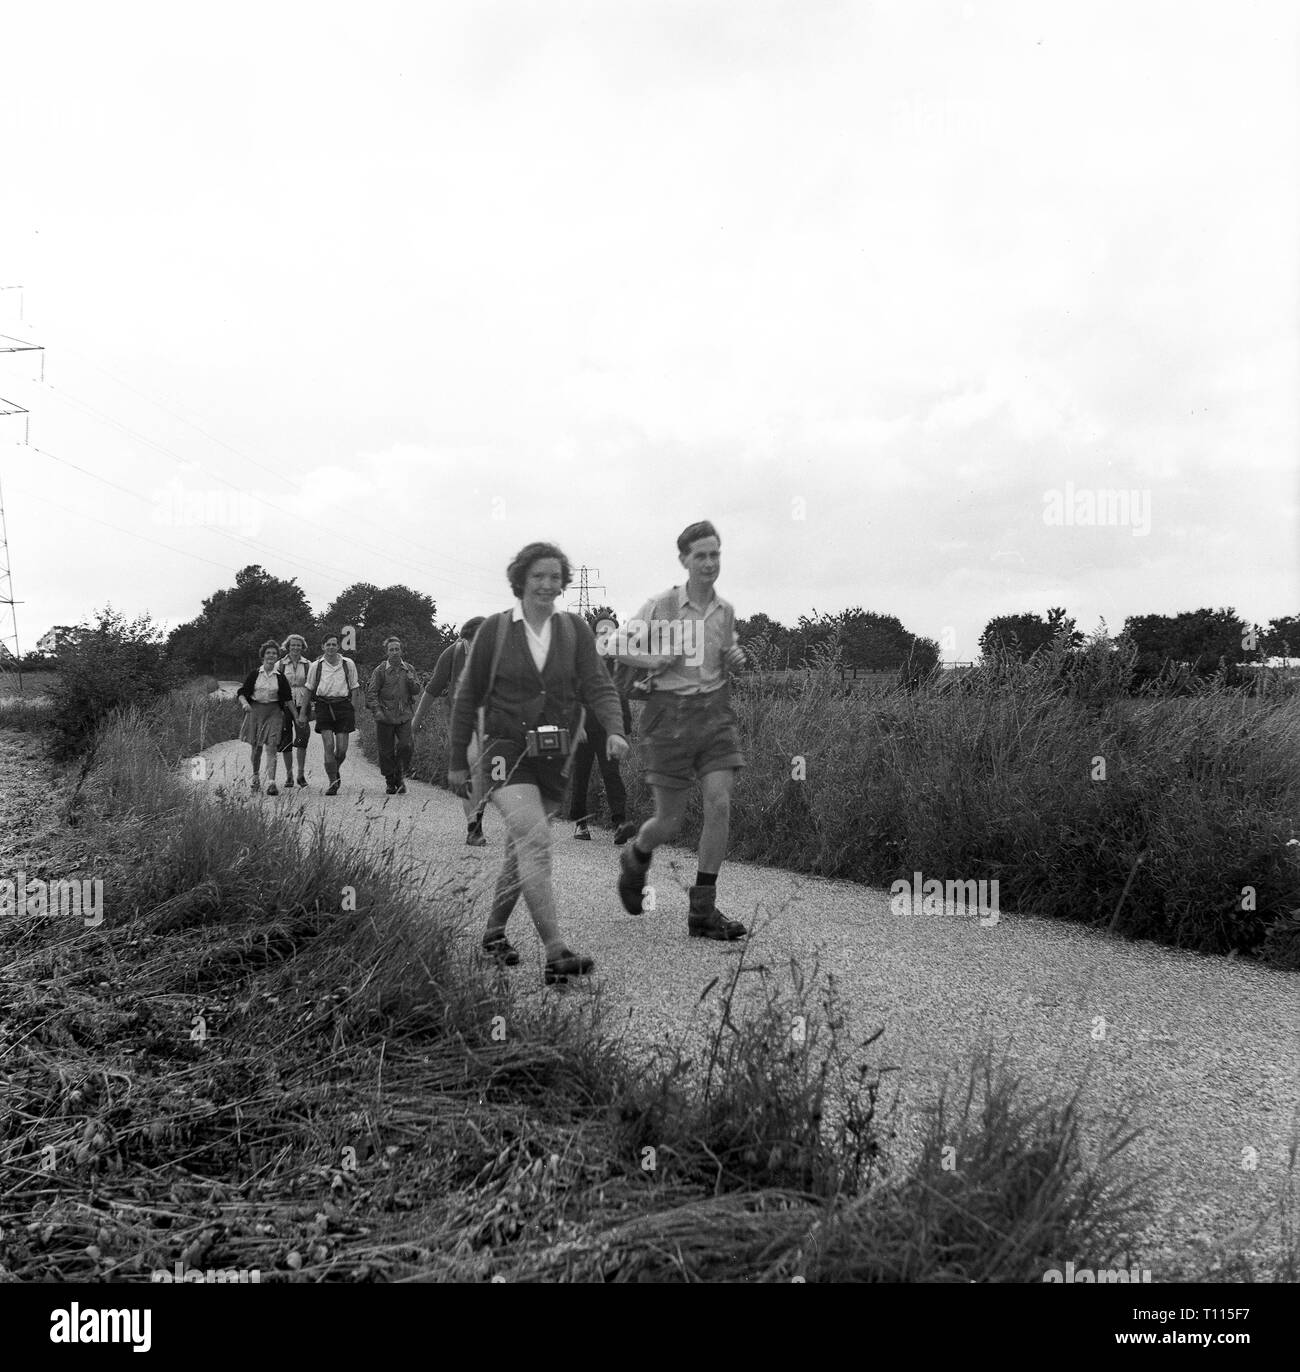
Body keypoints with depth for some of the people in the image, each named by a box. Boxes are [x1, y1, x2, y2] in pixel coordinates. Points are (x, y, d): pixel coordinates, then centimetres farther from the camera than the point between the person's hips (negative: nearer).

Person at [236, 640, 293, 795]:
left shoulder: (280, 676, 2)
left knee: (271, 748, -10)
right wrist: (244, 703, -17)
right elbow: (242, 692, 3)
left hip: (274, 712, -1)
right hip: (255, 710, 1)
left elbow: (287, 698, 6)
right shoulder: (254, 674, 1)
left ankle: (272, 783, -15)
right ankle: (256, 777, 33)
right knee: (256, 747, 11)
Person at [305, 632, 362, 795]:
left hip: (343, 705, 1)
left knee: (342, 749, -2)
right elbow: (309, 689, 15)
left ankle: (335, 770, 30)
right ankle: (333, 782, -3)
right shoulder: (316, 666, 5)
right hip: (323, 706, -1)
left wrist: (353, 709, 4)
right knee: (328, 746, -11)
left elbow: (354, 688, 11)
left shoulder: (348, 664, 5)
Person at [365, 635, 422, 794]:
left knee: (405, 746, -11)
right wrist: (376, 710, -15)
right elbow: (371, 692, -3)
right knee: (386, 751, 3)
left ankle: (400, 777, 5)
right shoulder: (380, 671, -1)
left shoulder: (409, 669, 10)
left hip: (404, 716, 2)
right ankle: (390, 783, 16)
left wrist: (411, 680, -10)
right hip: (385, 717, -2)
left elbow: (416, 691, 10)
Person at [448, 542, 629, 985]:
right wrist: (457, 761, 6)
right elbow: (468, 696, 4)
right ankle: (556, 955, -27)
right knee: (535, 839, -22)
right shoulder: (495, 629, -2)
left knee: (521, 848, 15)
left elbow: (596, 684, -5)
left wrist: (614, 730, -25)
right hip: (507, 753, -4)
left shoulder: (574, 629, 3)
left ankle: (494, 932, 36)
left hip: (553, 757, 4)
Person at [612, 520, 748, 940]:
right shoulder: (661, 605, -6)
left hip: (715, 708, 4)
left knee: (719, 803, -10)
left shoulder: (725, 610, 7)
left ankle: (703, 912, -1)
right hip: (671, 710, -3)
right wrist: (654, 661, -16)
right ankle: (636, 859, 38)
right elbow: (620, 646, 1)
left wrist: (736, 659, 2)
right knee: (671, 819, 2)